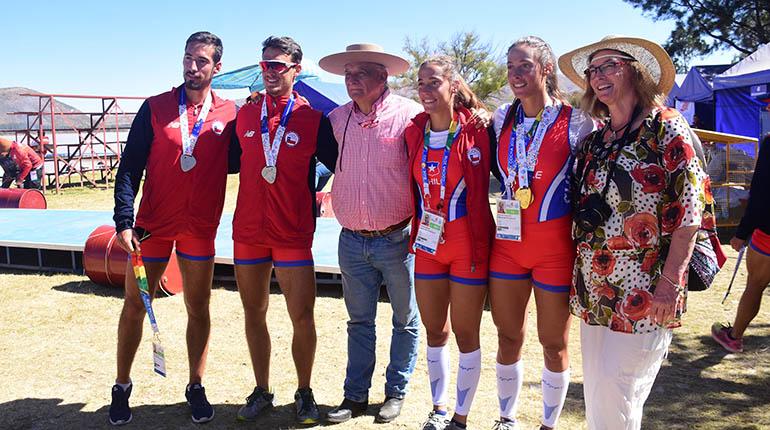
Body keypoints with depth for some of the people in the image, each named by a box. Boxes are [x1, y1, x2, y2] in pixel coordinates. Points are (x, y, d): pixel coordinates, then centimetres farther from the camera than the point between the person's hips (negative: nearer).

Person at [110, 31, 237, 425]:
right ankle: (122, 387, 25)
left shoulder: (229, 114, 1)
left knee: (198, 309, 9)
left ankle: (196, 387, 24)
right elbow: (130, 167, -2)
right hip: (152, 226, 0)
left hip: (201, 229, 0)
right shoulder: (155, 108, 0)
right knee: (134, 306, 8)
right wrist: (124, 221, -10)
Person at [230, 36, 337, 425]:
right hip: (248, 232, 4)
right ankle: (262, 392, 26)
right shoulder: (245, 114, 7)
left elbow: (338, 164, 1)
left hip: (294, 234, -3)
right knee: (254, 314, 11)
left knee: (302, 317, -1)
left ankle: (304, 393, 19)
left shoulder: (314, 118, -4)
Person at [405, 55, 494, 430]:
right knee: (434, 330, 14)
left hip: (468, 244, -4)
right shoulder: (413, 132, 3)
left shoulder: (476, 131, -9)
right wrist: (416, 231, 10)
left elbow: (483, 184, -2)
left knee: (465, 333, 6)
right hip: (427, 244, 4)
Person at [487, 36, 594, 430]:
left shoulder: (575, 121, -7)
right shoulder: (502, 118, 5)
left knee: (554, 343, 9)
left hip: (556, 245, -3)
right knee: (508, 337, 13)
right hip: (508, 241, 4)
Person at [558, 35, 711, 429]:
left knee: (615, 390, -4)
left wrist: (670, 283, -17)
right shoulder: (595, 139, 13)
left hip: (643, 291, -6)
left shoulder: (666, 128, -6)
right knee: (596, 392, 12)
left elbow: (689, 211, -11)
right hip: (593, 286, 7)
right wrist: (578, 276, 12)